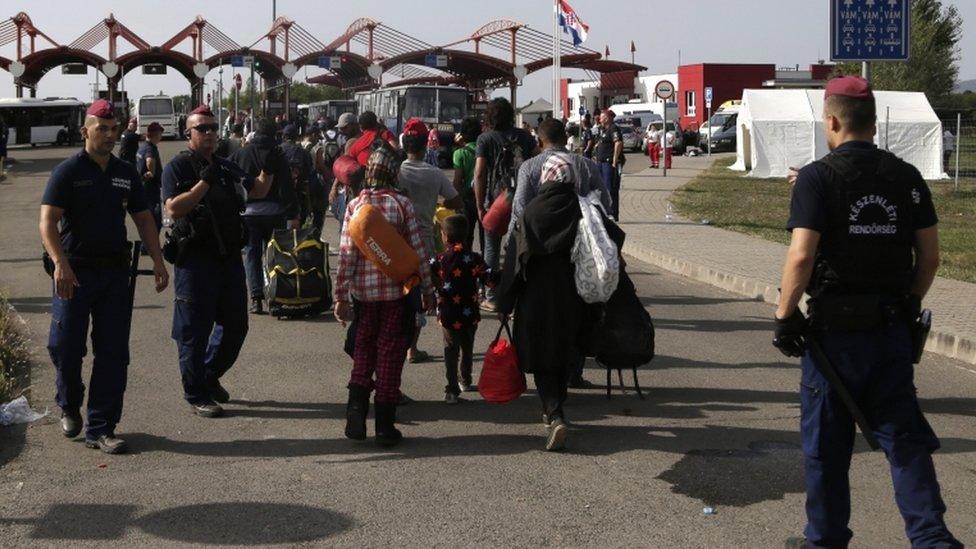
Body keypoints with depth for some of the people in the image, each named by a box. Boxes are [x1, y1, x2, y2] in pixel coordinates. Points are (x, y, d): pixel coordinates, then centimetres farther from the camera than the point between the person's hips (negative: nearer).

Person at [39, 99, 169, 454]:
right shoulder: (69, 171, -5)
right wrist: (60, 263, -28)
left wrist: (158, 261, 7)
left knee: (113, 353, 0)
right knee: (66, 348, 1)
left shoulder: (126, 174, 12)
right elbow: (48, 220, -14)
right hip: (75, 274, -4)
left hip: (115, 272, 4)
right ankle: (69, 407, 29)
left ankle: (100, 428, 6)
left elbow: (143, 219, 18)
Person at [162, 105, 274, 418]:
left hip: (230, 259, 7)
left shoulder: (227, 168, 15)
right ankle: (196, 395, 11)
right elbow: (173, 209, -19)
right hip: (196, 260, -7)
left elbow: (257, 191, 21)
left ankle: (210, 377, 34)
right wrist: (205, 182, -24)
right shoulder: (178, 168, -7)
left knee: (235, 326, 15)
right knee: (195, 330, 1)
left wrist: (269, 169, 3)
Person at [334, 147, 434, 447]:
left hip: (363, 291, 2)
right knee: (390, 355, 5)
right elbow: (418, 249, -4)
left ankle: (356, 410, 2)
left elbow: (346, 254, -4)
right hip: (397, 290, -2)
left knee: (363, 352, 18)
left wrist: (341, 296, 2)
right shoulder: (402, 204, -5)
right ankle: (385, 425, 8)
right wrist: (427, 289, 5)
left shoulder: (355, 206, -1)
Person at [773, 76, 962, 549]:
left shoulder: (818, 177, -11)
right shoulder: (906, 177, 4)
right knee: (903, 435, 11)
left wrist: (784, 315, -9)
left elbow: (801, 256, -19)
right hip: (892, 329, 4)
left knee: (826, 443, 9)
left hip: (835, 330, -4)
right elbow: (929, 256, 5)